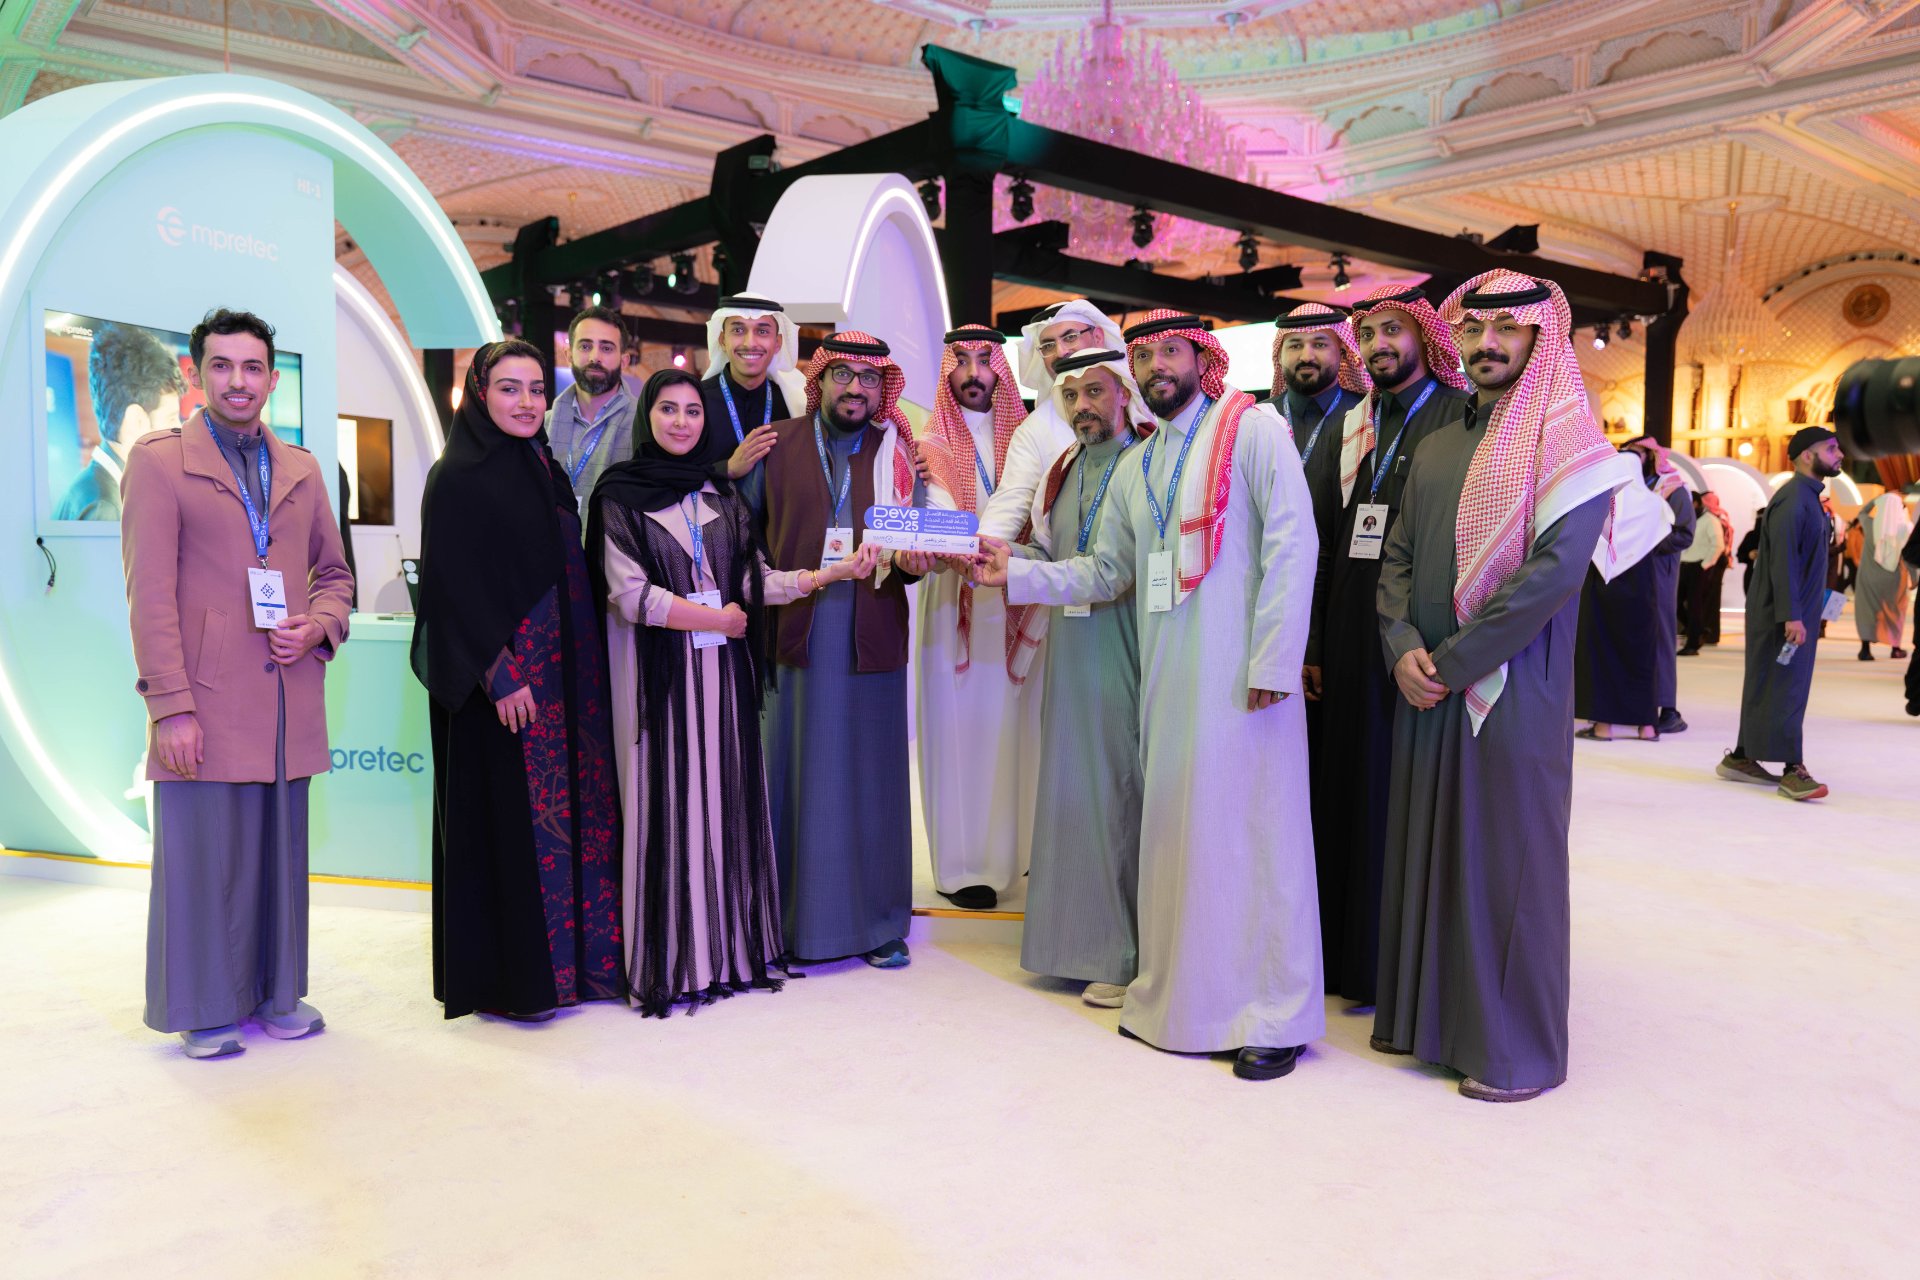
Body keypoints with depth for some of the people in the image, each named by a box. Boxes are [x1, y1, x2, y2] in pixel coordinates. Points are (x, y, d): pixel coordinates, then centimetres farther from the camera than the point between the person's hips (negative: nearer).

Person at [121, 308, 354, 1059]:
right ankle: (205, 1011, 15)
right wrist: (170, 706, -13)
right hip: (206, 705, -4)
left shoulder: (303, 471, 15)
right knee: (203, 857, 1)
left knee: (281, 853, 10)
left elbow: (335, 574, 22)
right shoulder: (158, 461, 0)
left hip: (290, 705, 5)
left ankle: (275, 994, 22)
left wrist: (317, 626, -1)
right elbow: (149, 594, -6)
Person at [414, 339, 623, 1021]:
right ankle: (509, 977, 9)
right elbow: (454, 583, -14)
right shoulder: (458, 477, -8)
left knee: (575, 809, 9)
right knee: (509, 818, -2)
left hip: (567, 672, 7)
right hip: (504, 677, -7)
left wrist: (584, 665, 13)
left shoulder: (547, 470, 14)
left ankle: (577, 955, 19)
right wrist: (497, 672, -20)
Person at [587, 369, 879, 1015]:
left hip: (723, 671, 4)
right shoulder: (621, 495, -1)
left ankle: (730, 945, 15)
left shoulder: (722, 495, 13)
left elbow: (755, 582, 8)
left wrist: (836, 571, 0)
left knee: (727, 798, 6)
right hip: (659, 671, -4)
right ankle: (670, 961, 6)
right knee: (667, 804, -3)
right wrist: (714, 618, -6)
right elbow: (629, 594, -9)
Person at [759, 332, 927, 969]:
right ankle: (792, 916, 16)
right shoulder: (777, 445, 7)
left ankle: (875, 920, 17)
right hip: (793, 627, 0)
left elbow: (912, 537, 4)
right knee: (791, 769, 4)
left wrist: (910, 559, -17)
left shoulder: (901, 454, 9)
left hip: (871, 632, 1)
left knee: (870, 771, 5)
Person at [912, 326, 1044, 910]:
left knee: (1019, 728, 4)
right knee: (960, 729, -1)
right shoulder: (931, 447, 3)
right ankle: (961, 865, 6)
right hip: (955, 605, -2)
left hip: (1020, 608, 3)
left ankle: (1021, 848, 17)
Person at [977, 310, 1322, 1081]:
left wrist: (1274, 661, -16)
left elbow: (1292, 543, -10)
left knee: (1251, 826, -3)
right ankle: (1177, 995, 20)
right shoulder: (1137, 467, 19)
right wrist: (1016, 575, 4)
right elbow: (1106, 571, 17)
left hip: (1240, 672, -6)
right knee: (1170, 826, 8)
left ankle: (1275, 1015, 7)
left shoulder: (1252, 430, -1)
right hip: (1167, 673, 6)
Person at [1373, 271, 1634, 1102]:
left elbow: (1554, 570, -16)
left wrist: (1450, 661, -16)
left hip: (1514, 692, -6)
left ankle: (1515, 1048, 14)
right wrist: (1403, 648, -7)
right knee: (1425, 854, 12)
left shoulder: (1566, 445, -5)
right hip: (1425, 694, 6)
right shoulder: (1435, 449, 15)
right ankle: (1427, 1015, 27)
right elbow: (1396, 559, 12)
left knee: (1508, 865, 1)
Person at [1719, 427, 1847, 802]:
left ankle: (1742, 758, 19)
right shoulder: (1792, 498, -15)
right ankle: (1792, 770, -6)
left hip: (1800, 612, 9)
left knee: (1765, 687, 12)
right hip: (1782, 615, -9)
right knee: (1782, 688, -7)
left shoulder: (1809, 497, 16)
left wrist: (1804, 613, 14)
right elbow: (1782, 560, -21)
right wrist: (1791, 615, -25)